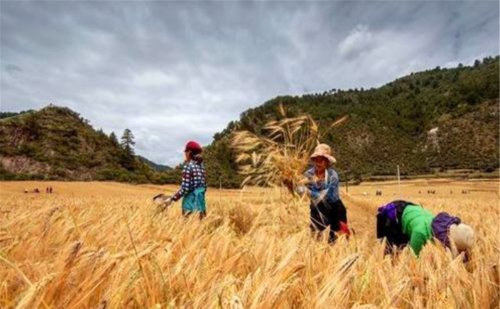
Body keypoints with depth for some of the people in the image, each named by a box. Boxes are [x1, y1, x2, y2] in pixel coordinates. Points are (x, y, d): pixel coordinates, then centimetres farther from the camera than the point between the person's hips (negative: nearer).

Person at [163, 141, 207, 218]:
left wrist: (171, 199, -8)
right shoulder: (201, 165, 9)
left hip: (190, 203, -7)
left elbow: (185, 188, -16)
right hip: (201, 203, 7)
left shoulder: (188, 166, -11)